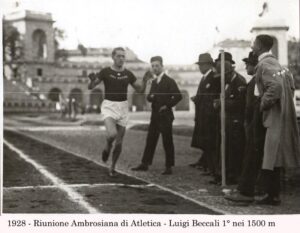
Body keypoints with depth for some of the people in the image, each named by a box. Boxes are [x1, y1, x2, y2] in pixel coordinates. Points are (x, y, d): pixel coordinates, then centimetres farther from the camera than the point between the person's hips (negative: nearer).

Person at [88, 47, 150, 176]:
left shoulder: (128, 74, 5)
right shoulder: (105, 72, -4)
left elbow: (140, 89, 11)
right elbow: (90, 86, -3)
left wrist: (145, 80, -9)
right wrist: (92, 80, -25)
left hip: (123, 108, 3)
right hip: (109, 106, -3)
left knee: (119, 142, 5)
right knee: (112, 134, -28)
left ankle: (112, 167, 25)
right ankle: (107, 147, 8)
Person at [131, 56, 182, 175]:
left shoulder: (169, 81, -8)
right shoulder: (154, 82, 15)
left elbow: (178, 96, -15)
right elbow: (149, 97, 18)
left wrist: (167, 105, -13)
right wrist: (150, 97, -5)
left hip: (165, 116, -7)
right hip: (155, 115, 7)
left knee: (167, 141, -2)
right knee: (150, 140, 9)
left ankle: (169, 167, 4)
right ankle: (145, 164, 15)